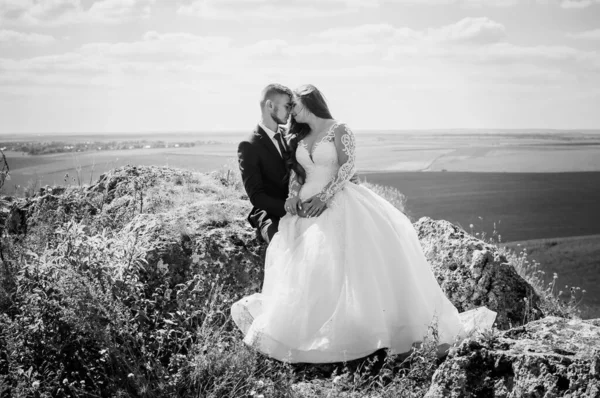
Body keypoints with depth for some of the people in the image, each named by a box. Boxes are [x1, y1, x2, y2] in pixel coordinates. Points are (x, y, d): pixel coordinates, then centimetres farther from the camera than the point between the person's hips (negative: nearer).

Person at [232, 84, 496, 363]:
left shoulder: (339, 131, -1)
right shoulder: (299, 138, 17)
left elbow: (348, 166, -9)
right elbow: (295, 172, 17)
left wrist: (324, 197, -17)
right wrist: (293, 195, -3)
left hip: (336, 205, -5)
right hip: (307, 207, 5)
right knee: (306, 265, -7)